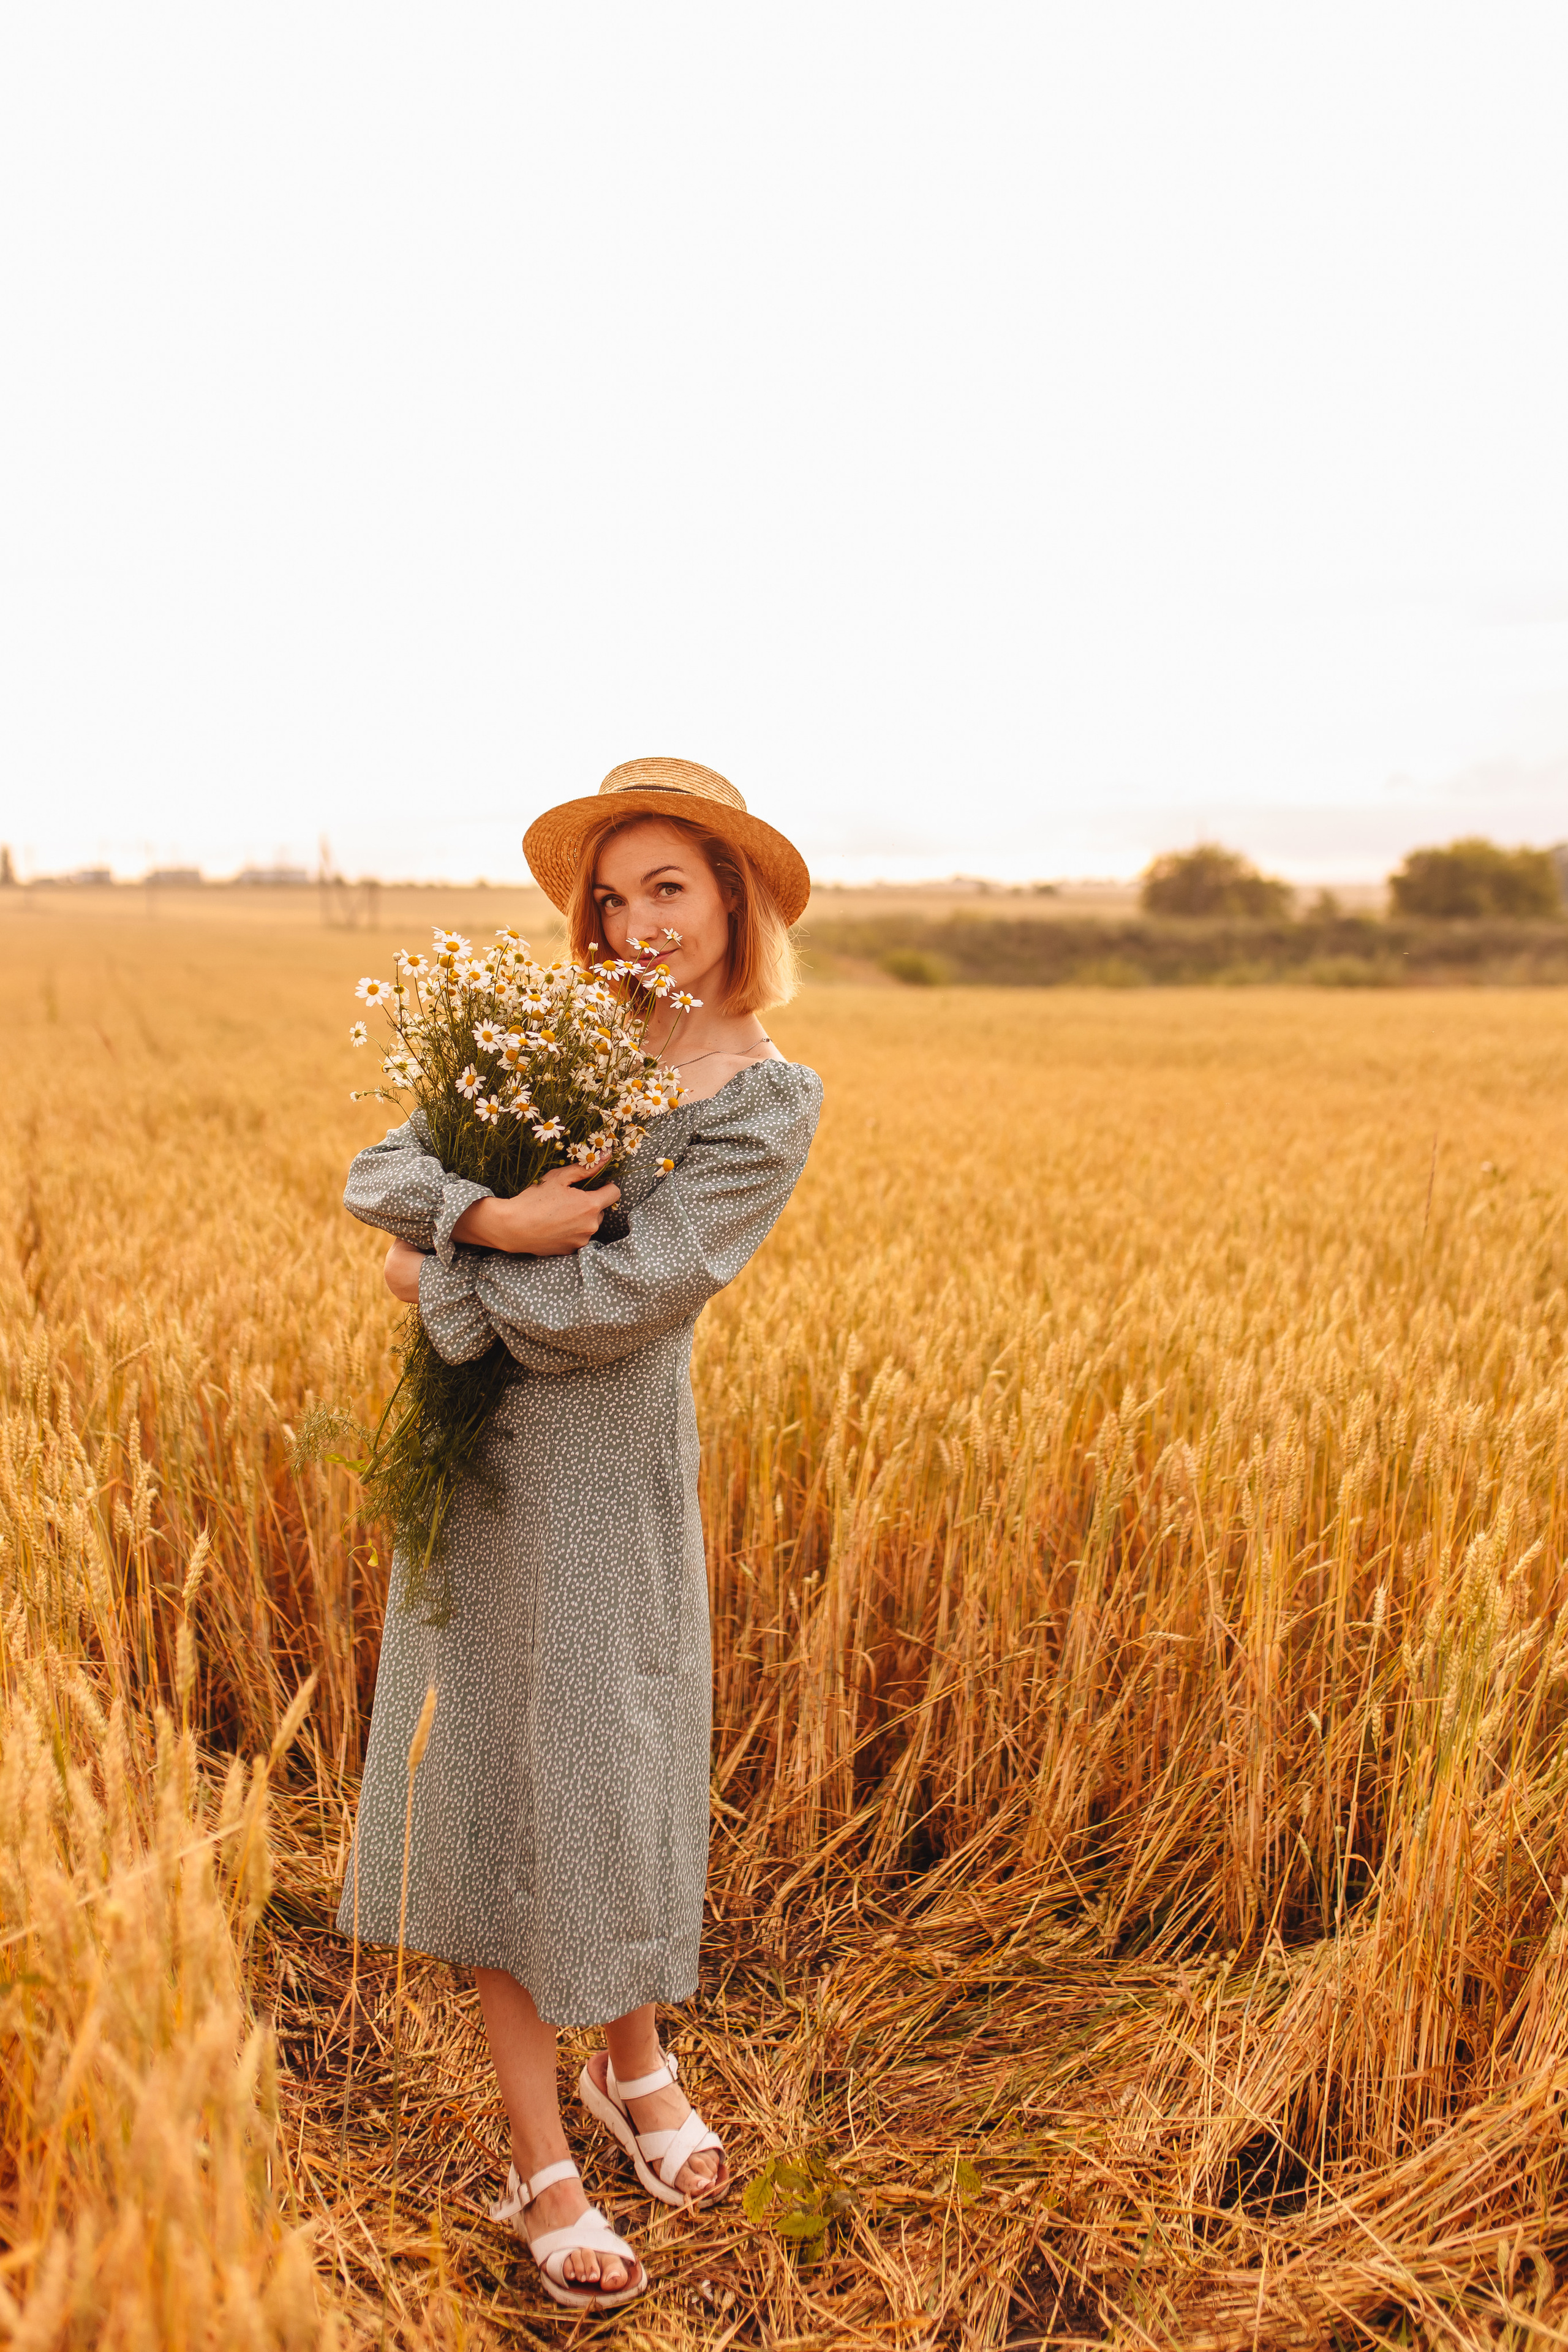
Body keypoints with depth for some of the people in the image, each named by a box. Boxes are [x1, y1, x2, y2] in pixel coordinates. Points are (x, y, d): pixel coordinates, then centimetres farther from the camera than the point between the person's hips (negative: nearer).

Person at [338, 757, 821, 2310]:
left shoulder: (773, 1105, -9)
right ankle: (538, 2165, 22)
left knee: (621, 1765, 13)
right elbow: (377, 1179, -6)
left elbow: (621, 1299, -18)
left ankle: (632, 2063, 41)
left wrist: (441, 1278, -10)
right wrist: (491, 1217, -25)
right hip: (479, 1443, 2)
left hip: (616, 1457, -2)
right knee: (504, 1778, 7)